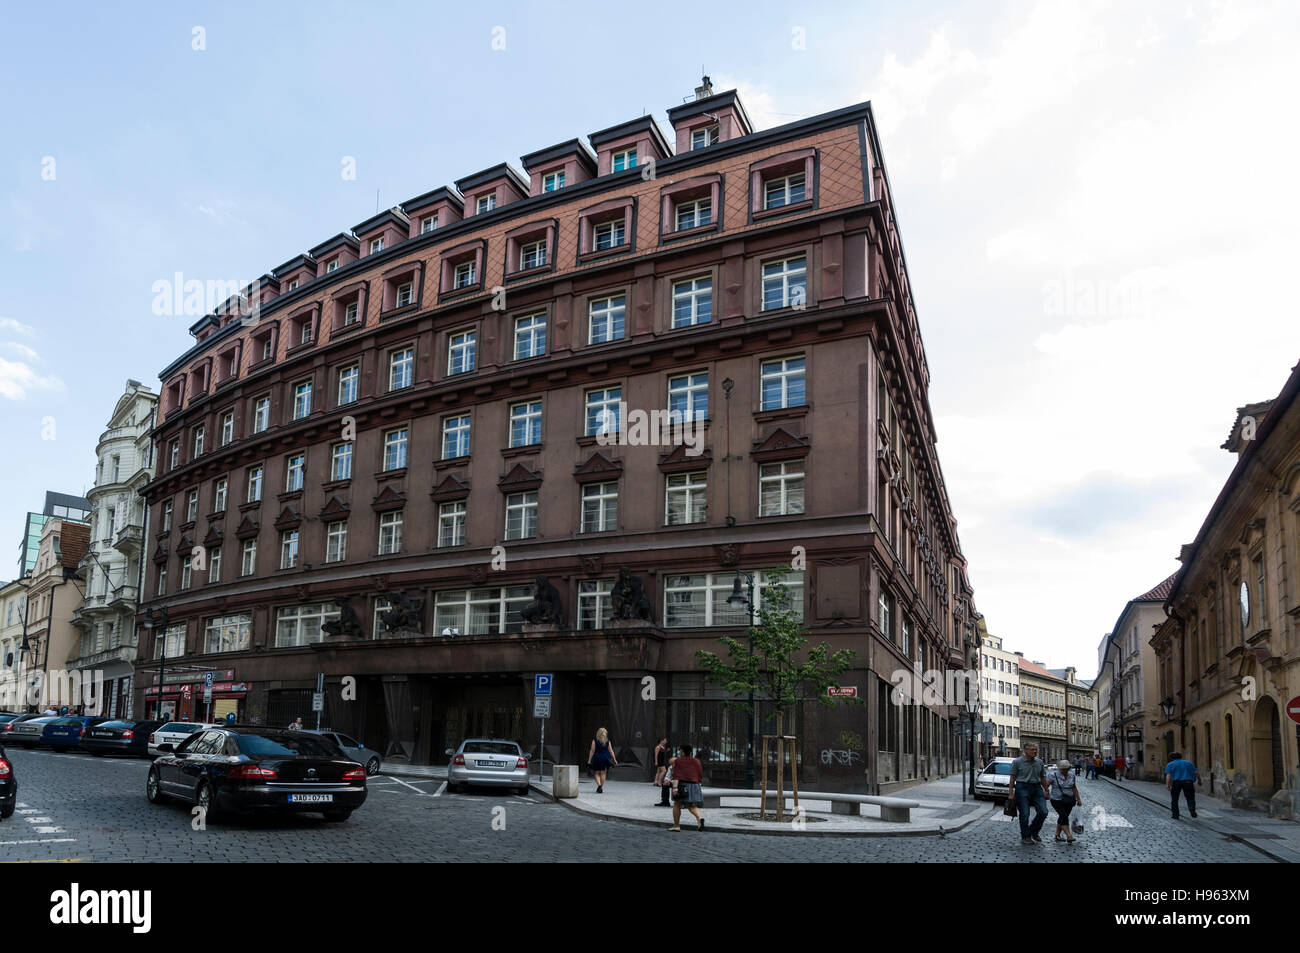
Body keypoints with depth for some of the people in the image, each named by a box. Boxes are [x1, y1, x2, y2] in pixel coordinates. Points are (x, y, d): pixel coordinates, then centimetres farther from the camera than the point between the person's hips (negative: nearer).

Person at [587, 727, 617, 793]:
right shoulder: (607, 742, 1)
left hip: (597, 758, -2)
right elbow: (611, 751, 2)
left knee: (596, 773, 8)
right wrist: (615, 760, 7)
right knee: (603, 773, 11)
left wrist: (589, 760, -5)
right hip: (605, 758, 2)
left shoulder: (595, 741, -5)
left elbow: (592, 751, -8)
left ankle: (599, 785, -14)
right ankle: (601, 788, 13)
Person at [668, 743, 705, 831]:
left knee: (677, 804, 11)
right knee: (691, 806, 10)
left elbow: (676, 775, -11)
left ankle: (676, 825, 12)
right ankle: (700, 817, -18)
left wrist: (675, 787, -19)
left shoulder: (678, 761, 1)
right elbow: (701, 776, 10)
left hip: (681, 784, -3)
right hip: (694, 785, 3)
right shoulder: (696, 761, 11)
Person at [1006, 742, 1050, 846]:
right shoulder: (1017, 762, -5)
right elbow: (1012, 778, -4)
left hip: (1037, 788, 4)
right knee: (1024, 814, -3)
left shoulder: (1039, 762, 9)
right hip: (1022, 788, -4)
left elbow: (1043, 778, 17)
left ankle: (1033, 832, 20)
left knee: (1043, 812, -3)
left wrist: (1046, 791, 14)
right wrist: (1011, 793, -7)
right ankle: (1025, 837, 10)